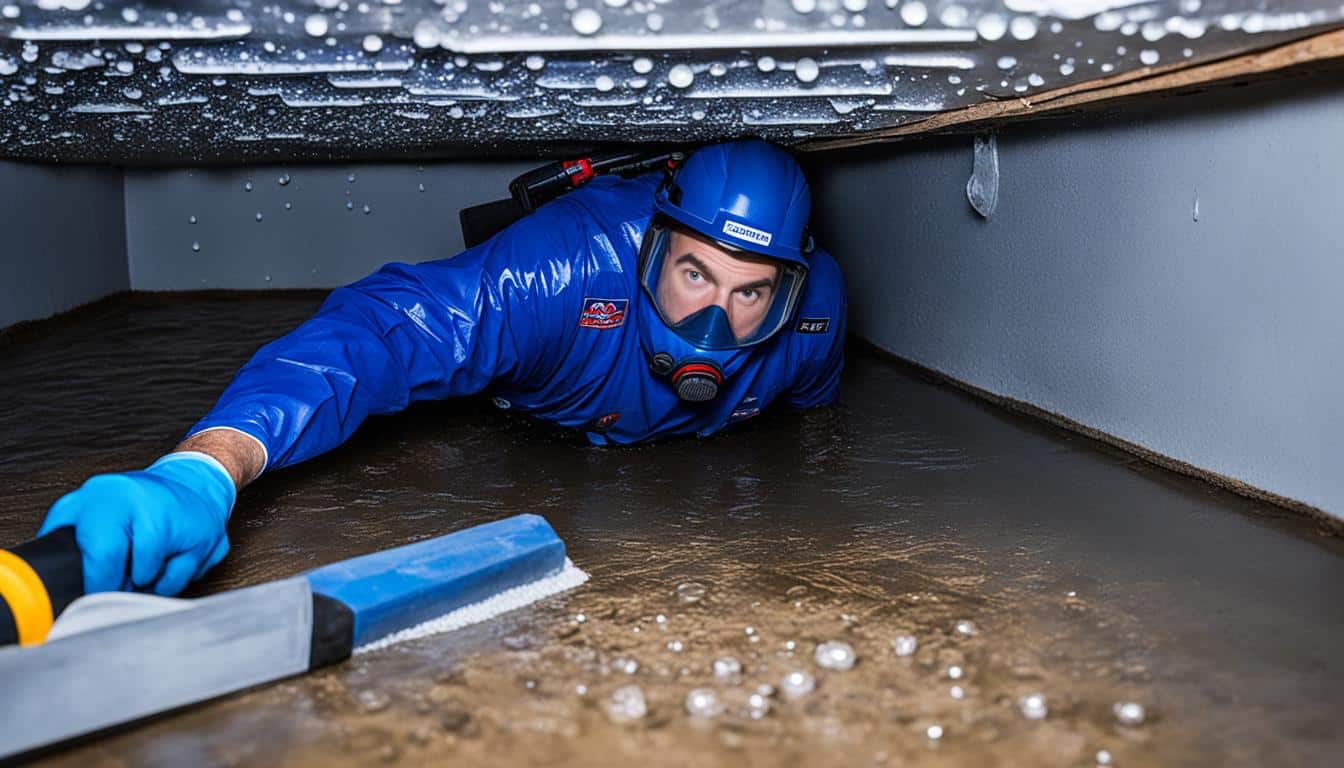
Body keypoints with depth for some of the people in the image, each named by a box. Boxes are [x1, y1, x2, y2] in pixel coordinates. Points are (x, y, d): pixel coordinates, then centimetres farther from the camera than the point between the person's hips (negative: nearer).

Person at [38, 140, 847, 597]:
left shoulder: (816, 300, -39)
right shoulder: (570, 264, -53)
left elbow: (813, 391, -10)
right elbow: (380, 327, -67)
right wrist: (204, 468, -82)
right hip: (533, 413, -3)